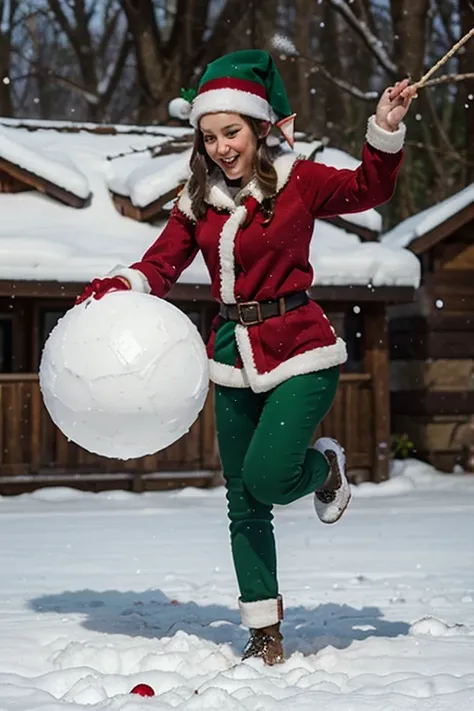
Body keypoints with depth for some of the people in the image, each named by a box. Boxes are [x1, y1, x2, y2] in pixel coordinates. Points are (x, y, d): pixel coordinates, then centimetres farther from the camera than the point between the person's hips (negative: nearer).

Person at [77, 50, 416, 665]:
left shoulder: (297, 181, -6)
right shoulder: (199, 200, 5)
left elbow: (368, 189, -9)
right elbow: (160, 266, 7)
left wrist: (386, 131, -24)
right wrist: (119, 287, -12)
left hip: (300, 353, -4)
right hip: (235, 359, 5)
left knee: (266, 477, -21)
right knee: (244, 505, 6)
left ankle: (325, 466, 16)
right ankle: (265, 635, 19)